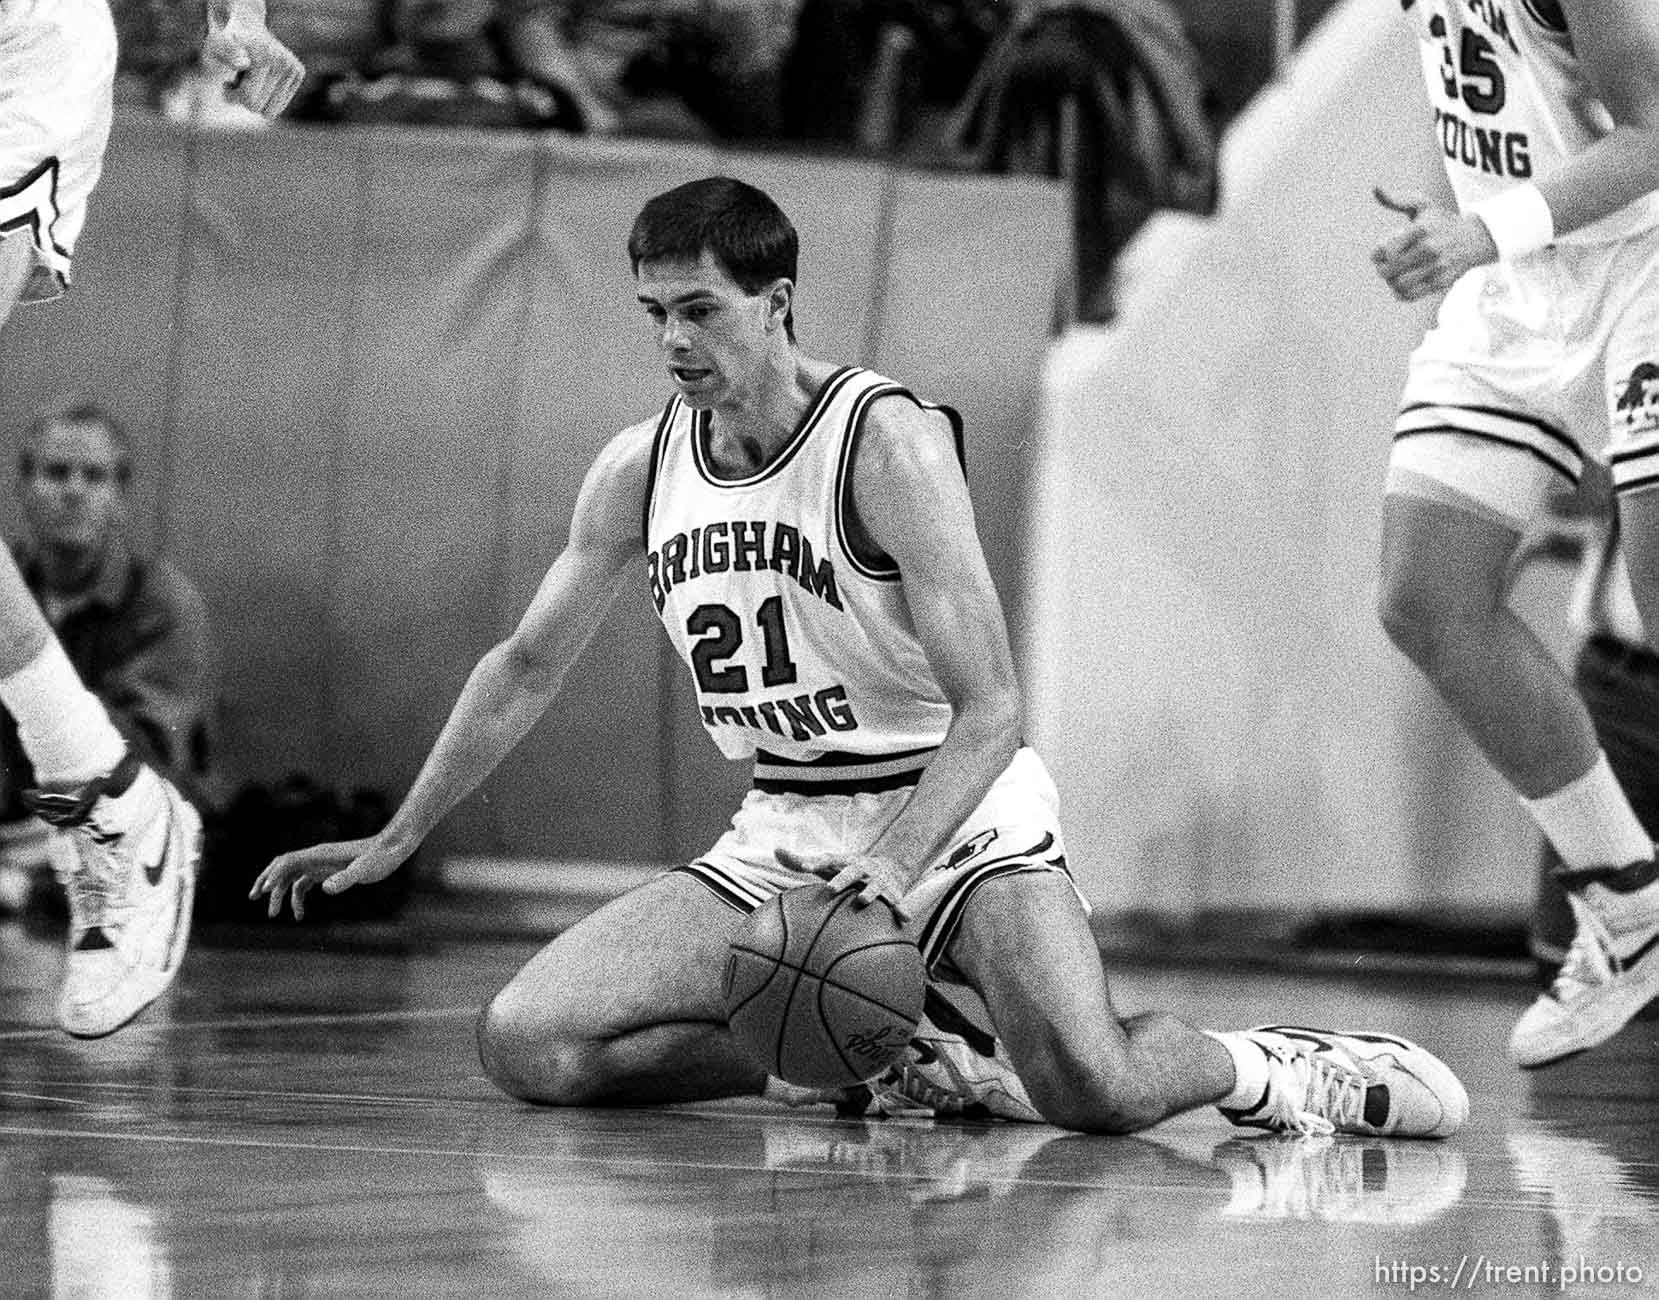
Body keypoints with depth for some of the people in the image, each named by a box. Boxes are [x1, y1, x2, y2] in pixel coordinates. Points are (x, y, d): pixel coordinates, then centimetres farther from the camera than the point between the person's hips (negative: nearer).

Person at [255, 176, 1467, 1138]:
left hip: (957, 811, -6)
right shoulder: (638, 469, 2)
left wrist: (893, 864, -37)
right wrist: (396, 841, 18)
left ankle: (1255, 1069, 4)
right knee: (526, 1044, -14)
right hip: (781, 835, 6)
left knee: (1095, 1093, -32)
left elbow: (992, 709, -22)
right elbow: (526, 667, 18)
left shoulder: (890, 439, -16)